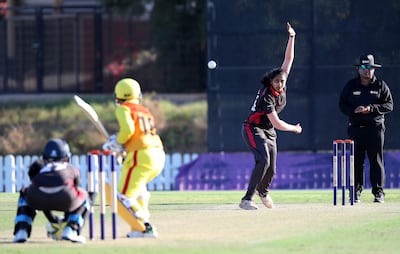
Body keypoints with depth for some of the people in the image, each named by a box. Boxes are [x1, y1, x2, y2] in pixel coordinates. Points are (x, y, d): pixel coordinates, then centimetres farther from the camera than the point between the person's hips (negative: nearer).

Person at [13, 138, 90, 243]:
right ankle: (70, 231, 16)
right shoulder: (72, 169, 39)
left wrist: (53, 220, 64)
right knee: (83, 195, 35)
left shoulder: (38, 165, 40)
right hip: (63, 198, -1)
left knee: (25, 193, 39)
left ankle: (21, 232, 20)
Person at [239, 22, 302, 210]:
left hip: (269, 132, 8)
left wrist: (291, 38, -13)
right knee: (263, 160, -28)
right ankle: (247, 200, -32)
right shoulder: (266, 96, -27)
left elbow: (288, 60, -3)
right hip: (253, 129, -8)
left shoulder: (282, 86, -6)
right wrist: (294, 129, -11)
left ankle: (263, 192, 41)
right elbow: (278, 124, -27)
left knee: (271, 170, 8)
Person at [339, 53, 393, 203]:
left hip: (375, 127, -1)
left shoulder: (381, 86, 6)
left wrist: (371, 108, -13)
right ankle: (356, 192, 4)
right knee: (356, 161, 0)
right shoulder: (351, 86, 10)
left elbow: (389, 105, 1)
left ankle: (378, 192, 0)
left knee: (376, 160, -3)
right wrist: (354, 110, -11)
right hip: (356, 128, 1)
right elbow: (342, 105, 9)